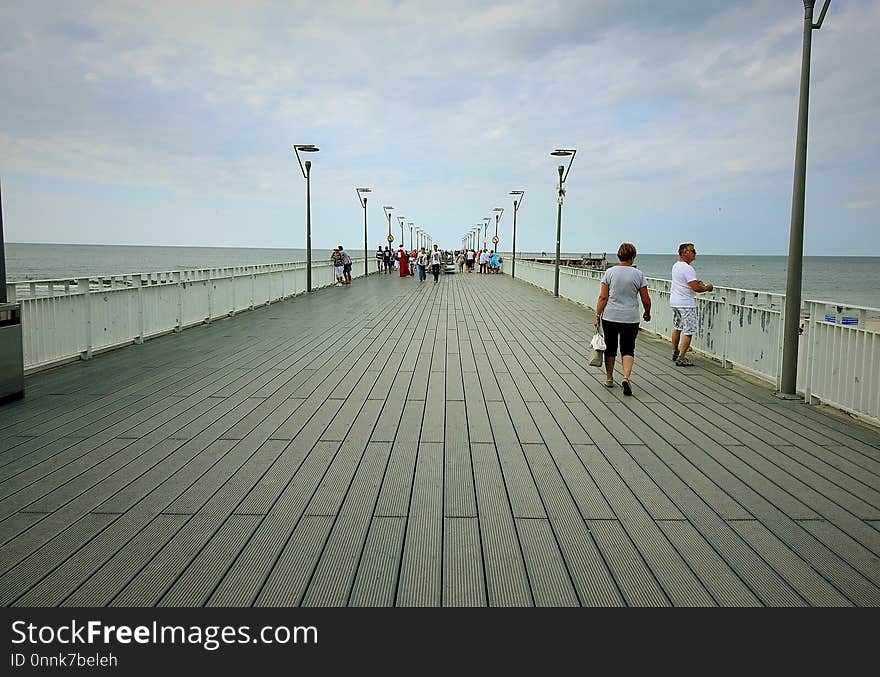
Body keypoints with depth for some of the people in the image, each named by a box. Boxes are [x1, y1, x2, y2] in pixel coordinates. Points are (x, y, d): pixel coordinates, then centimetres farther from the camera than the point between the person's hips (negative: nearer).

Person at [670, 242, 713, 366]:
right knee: (688, 332, -6)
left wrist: (696, 282, 12)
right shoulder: (688, 268, -21)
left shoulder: (675, 265, 9)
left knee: (677, 328, 21)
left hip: (675, 302, 10)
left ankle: (675, 353, 32)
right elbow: (696, 288, -25)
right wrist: (707, 288, -7)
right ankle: (681, 358, -7)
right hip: (686, 304, -10)